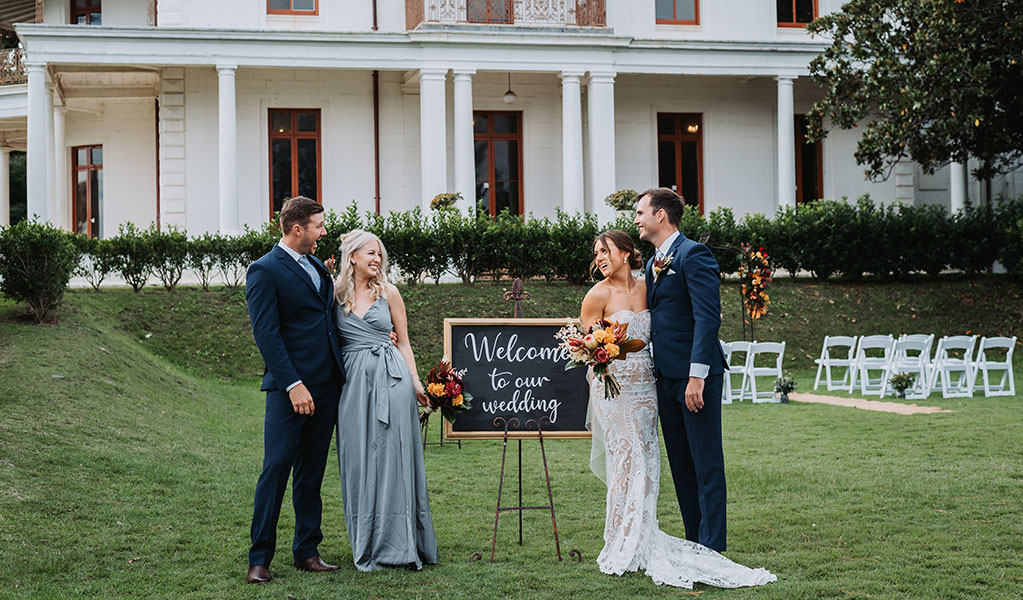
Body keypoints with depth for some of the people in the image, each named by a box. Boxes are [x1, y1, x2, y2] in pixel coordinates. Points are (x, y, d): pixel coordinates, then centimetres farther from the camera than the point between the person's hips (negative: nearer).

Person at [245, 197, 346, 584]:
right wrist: (293, 384, -19)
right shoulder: (265, 271, -8)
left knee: (312, 472, 12)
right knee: (276, 469, -5)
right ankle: (260, 559, 1)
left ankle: (307, 552, 19)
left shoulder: (317, 267, 16)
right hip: (290, 388, -7)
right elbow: (266, 334, -14)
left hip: (326, 386, 7)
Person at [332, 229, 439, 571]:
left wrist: (415, 380, -2)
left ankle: (397, 543, 0)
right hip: (352, 379, 1)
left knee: (392, 456, -3)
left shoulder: (388, 293, 7)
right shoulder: (336, 294, 7)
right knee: (358, 459, 2)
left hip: (390, 377, 0)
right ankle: (367, 546, 10)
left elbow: (404, 342, 10)